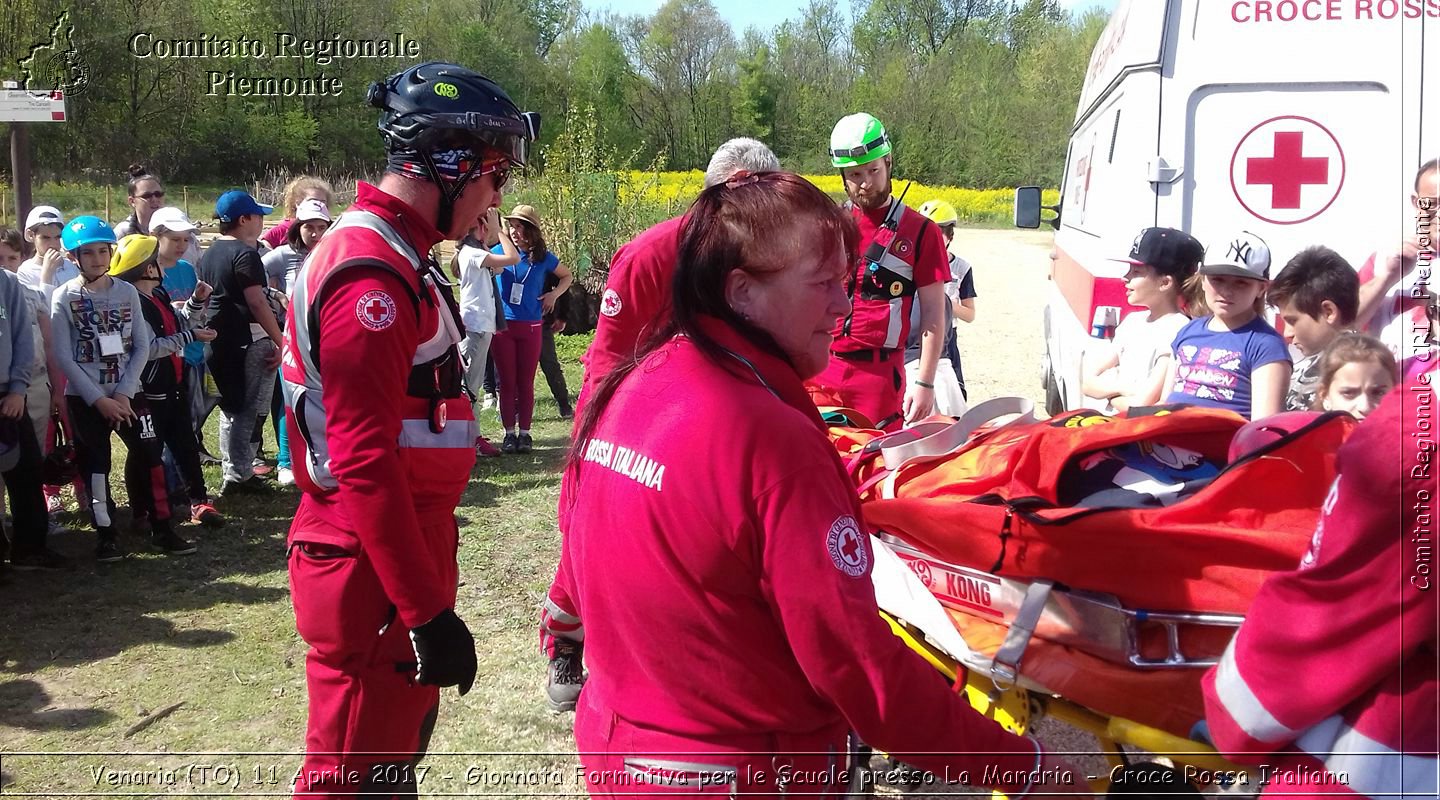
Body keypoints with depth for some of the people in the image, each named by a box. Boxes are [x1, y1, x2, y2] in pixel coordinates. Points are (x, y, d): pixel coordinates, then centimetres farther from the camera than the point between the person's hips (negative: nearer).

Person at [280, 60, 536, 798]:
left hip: (394, 551, 10)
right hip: (374, 573, -10)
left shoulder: (390, 257, 12)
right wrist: (428, 610, -23)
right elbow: (364, 460, -25)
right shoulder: (371, 274, -20)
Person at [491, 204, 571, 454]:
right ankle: (509, 433, 12)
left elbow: (567, 276, 18)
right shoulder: (499, 250, 2)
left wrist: (554, 294, 4)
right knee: (507, 383, 5)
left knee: (526, 383, 5)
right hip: (501, 326, 0)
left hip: (530, 327, 0)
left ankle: (525, 433, 13)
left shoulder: (543, 257, 3)